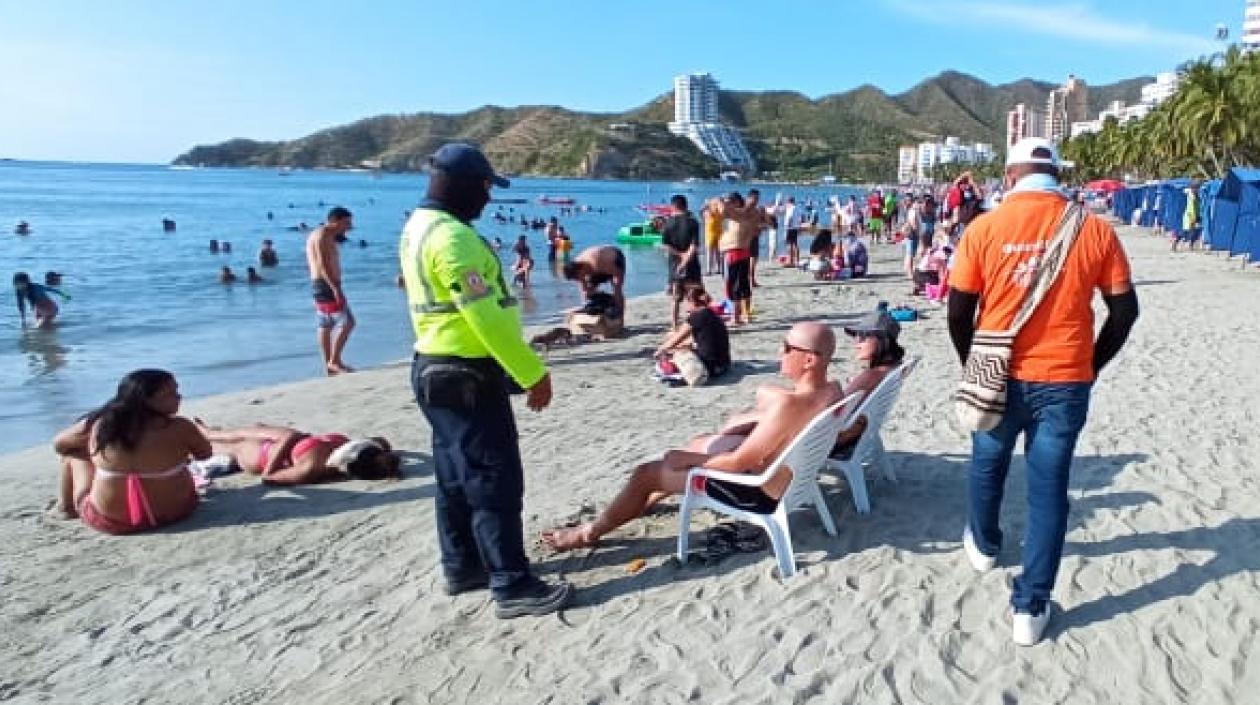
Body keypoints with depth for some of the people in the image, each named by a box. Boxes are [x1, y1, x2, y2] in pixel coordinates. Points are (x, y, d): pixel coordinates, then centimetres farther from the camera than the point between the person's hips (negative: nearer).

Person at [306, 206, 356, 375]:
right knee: (347, 322, -12)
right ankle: (334, 361, -10)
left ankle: (328, 365, 13)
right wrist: (336, 288, -26)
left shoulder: (317, 234, 20)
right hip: (327, 285, -11)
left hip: (321, 285, 11)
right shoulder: (323, 235, -12)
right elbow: (323, 264, -22)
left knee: (324, 326, 10)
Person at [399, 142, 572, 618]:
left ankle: (462, 566, 29)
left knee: (456, 476, 17)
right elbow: (486, 316, -25)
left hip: (438, 369, 11)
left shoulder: (419, 226, 12)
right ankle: (512, 586, 3)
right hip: (466, 376, -11)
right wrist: (532, 372, -19)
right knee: (495, 480, -4)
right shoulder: (453, 236, -20)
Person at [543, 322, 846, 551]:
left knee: (645, 474, 2)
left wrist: (688, 459, -14)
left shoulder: (787, 405, -34)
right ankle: (646, 502, 44)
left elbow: (739, 463, -28)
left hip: (759, 493, -9)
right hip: (784, 474, 9)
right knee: (699, 442, 29)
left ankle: (589, 532, 23)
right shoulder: (832, 390, -7)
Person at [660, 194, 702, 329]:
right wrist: (686, 258, -14)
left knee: (675, 300, 9)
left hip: (674, 265, 2)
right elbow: (694, 246, -14)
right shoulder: (692, 222, -5)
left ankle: (674, 327, 9)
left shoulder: (668, 223, -1)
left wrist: (680, 254, -6)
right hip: (691, 265, -2)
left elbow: (665, 245, -8)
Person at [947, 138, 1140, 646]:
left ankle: (984, 546, 47)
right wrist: (1091, 365, 14)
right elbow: (1125, 309, 1)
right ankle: (1030, 607, 12)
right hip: (1065, 382, 1)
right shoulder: (1094, 230, -3)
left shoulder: (984, 228, -8)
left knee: (987, 467, 23)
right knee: (1048, 488, 8)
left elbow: (959, 311, -6)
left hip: (999, 376, 0)